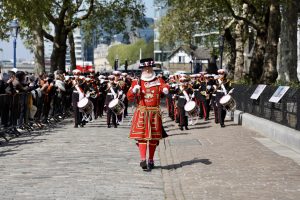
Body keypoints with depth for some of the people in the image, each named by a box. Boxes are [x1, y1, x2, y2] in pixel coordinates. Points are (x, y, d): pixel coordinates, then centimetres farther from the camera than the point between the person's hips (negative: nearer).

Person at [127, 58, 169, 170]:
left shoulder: (159, 81, 9)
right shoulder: (136, 82, 7)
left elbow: (165, 88, -11)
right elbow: (129, 98, 1)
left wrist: (165, 90, -35)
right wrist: (134, 90, -18)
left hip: (155, 113, 1)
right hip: (141, 113, -1)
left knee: (154, 137, 6)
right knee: (142, 136, -11)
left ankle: (151, 160, 17)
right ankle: (143, 160, -16)